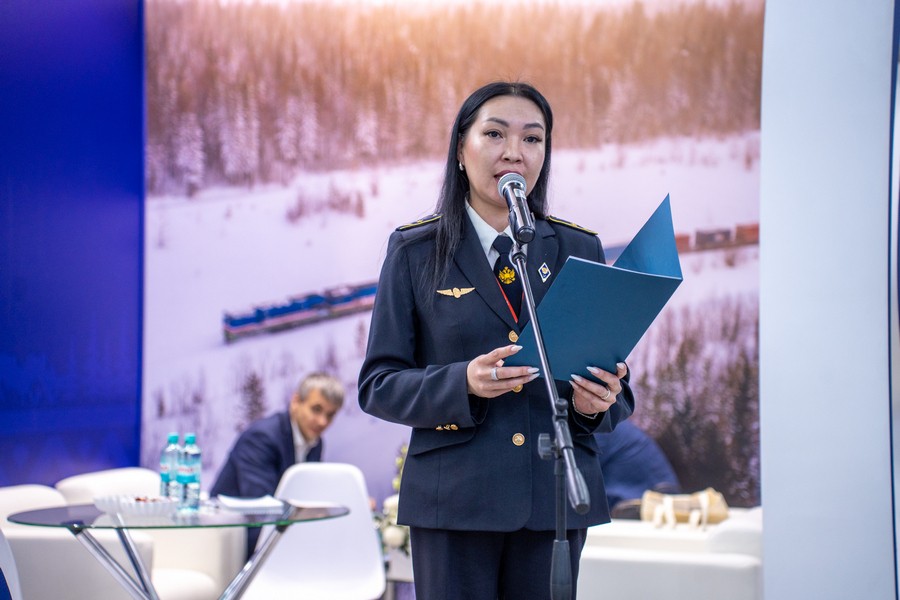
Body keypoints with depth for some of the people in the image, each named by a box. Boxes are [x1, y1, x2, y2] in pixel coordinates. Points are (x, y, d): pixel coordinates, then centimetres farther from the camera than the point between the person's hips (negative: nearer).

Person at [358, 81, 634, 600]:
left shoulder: (579, 250, 9)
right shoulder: (415, 251, 3)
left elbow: (616, 384, 10)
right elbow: (378, 385, -1)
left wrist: (599, 402, -14)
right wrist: (462, 384, -19)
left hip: (555, 497, 2)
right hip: (454, 498, -2)